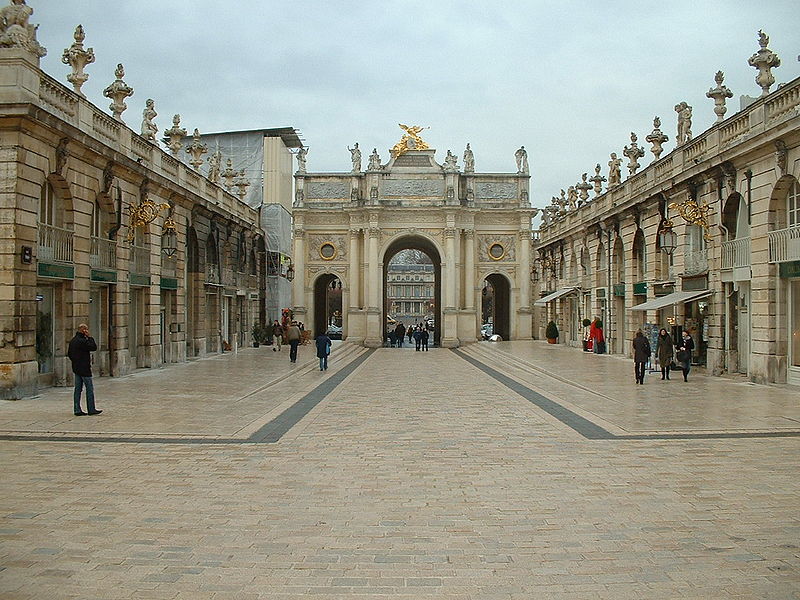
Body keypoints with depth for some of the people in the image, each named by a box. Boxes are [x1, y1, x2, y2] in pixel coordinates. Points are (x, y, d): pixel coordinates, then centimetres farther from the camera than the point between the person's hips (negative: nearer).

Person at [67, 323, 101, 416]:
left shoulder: (73, 340, 11)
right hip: (84, 368, -9)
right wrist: (90, 337, -13)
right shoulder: (82, 341, -19)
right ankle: (91, 409, 1)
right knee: (90, 388, -2)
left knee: (78, 389, 9)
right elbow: (94, 347, -19)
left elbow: (69, 353, 18)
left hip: (76, 368, 9)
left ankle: (77, 410, 10)